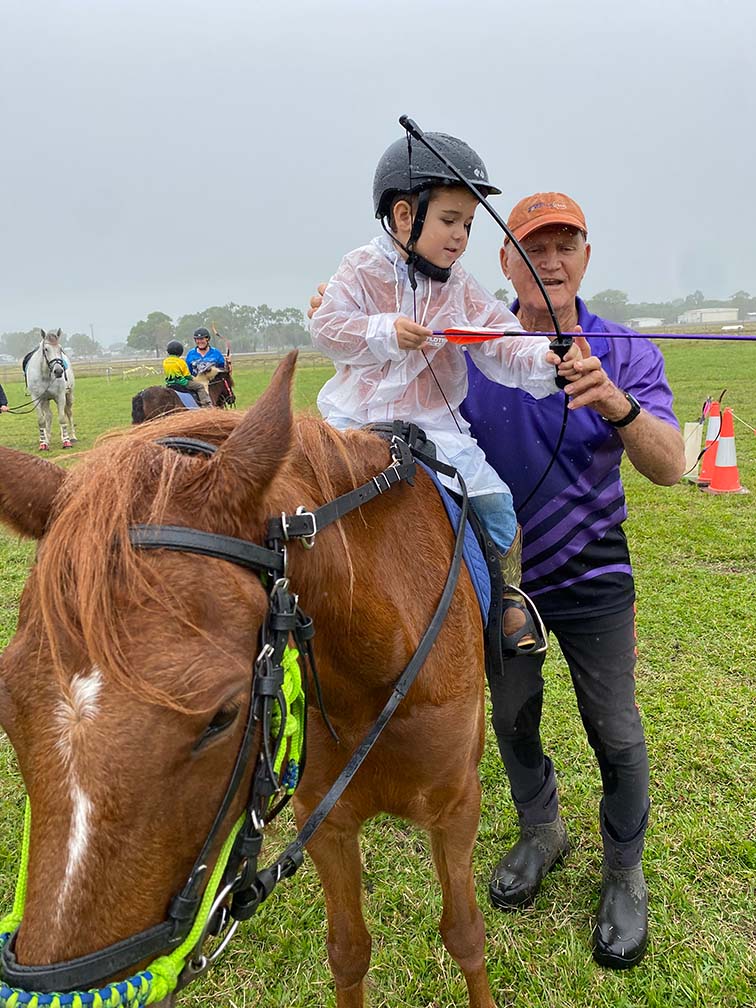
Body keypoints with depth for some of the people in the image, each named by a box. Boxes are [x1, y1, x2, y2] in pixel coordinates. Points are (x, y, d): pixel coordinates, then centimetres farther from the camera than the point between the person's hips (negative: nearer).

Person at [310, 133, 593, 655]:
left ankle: (507, 591, 16)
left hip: (436, 426, 2)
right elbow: (327, 326, -10)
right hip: (357, 423, -1)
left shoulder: (461, 288, 5)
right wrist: (385, 332, -25)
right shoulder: (361, 270, -1)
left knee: (493, 498, -6)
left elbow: (499, 343, -3)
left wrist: (545, 360, -22)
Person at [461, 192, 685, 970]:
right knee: (512, 717, 18)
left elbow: (670, 468, -23)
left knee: (615, 733, 8)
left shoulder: (626, 354, -11)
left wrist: (619, 408, -43)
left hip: (593, 580, -2)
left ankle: (624, 874, 32)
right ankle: (540, 833, 45)